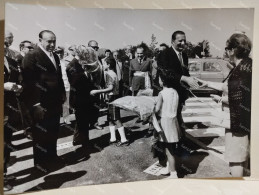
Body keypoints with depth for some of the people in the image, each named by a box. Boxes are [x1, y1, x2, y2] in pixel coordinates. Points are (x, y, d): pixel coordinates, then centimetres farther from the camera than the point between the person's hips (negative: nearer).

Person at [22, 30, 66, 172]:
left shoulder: (55, 57, 12)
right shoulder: (31, 57, -12)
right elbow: (29, 82, -18)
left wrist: (62, 94, 11)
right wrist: (35, 104, -21)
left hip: (55, 103, 7)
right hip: (41, 105, -7)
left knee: (53, 132, 17)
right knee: (40, 134, 7)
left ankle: (52, 157, 35)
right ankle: (40, 161, 24)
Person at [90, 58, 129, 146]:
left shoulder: (110, 74, -16)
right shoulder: (111, 73, 14)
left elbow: (110, 88, -27)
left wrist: (97, 91, -26)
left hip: (113, 98, -10)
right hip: (112, 97, 10)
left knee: (116, 119, -5)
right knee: (110, 119, 14)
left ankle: (124, 140, 1)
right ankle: (113, 138, 21)